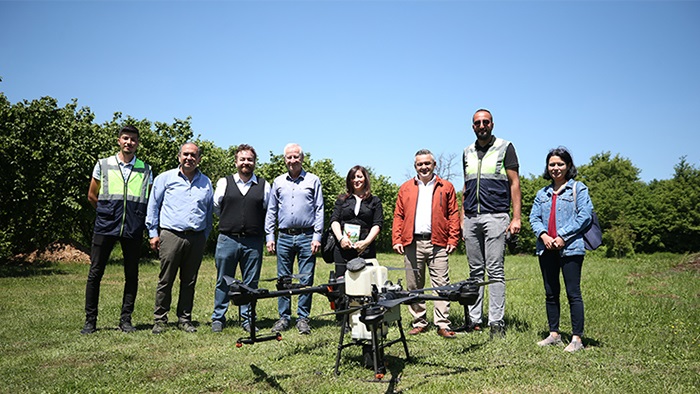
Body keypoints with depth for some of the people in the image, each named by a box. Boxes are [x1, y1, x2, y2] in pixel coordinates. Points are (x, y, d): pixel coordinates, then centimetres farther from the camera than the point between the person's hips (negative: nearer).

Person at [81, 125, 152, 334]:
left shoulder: (145, 170, 8)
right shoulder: (103, 165, 7)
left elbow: (149, 202, 15)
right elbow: (92, 196, 16)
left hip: (133, 229, 1)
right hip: (105, 227, 0)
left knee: (132, 275, 4)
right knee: (95, 273, 1)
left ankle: (125, 319, 14)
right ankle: (90, 320, 12)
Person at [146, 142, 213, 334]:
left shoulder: (206, 182, 13)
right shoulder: (165, 178, 5)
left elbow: (209, 212, 19)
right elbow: (153, 206, 8)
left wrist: (205, 236, 14)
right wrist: (153, 233, 3)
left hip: (196, 238, 3)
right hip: (171, 236, -2)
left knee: (189, 281, 8)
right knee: (165, 280, 0)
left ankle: (184, 319, 18)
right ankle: (160, 320, 11)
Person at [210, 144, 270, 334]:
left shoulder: (264, 185, 8)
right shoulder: (224, 182, 7)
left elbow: (269, 213, 11)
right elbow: (216, 208, 16)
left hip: (253, 242, 0)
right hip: (227, 239, 0)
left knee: (251, 283, 6)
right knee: (223, 282, 7)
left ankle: (248, 319, 18)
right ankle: (218, 318, 19)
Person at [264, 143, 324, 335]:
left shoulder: (313, 180, 5)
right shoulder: (278, 182, 13)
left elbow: (319, 210, 3)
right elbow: (271, 211, 15)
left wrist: (317, 236, -6)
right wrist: (269, 236, 7)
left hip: (306, 237, -2)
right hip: (284, 237, 3)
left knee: (306, 280, 1)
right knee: (283, 279, 6)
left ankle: (303, 318, 11)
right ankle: (284, 317, 16)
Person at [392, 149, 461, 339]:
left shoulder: (446, 187, 9)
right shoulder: (405, 188, 14)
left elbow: (453, 214, 6)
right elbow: (398, 216, 10)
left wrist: (453, 239, -3)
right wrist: (397, 239, 0)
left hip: (437, 242, -2)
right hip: (412, 243, 2)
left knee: (441, 284, -4)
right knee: (414, 285, 6)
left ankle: (442, 324, -1)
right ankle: (419, 322, 16)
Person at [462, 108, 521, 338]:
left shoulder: (505, 147, 4)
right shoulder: (468, 152, 17)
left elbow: (514, 183, 0)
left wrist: (516, 217, -8)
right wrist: (463, 216, 13)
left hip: (495, 216, -5)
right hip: (471, 218, 5)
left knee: (495, 271, -5)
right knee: (475, 271, 8)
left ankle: (497, 322, -1)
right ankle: (474, 319, 13)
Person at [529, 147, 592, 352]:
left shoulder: (578, 189, 2)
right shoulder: (542, 193, 17)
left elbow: (585, 216, -7)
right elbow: (534, 217, 11)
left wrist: (563, 236, -14)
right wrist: (543, 235, -9)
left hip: (570, 248, -5)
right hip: (546, 248, 5)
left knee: (573, 293, -4)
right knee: (551, 293, 10)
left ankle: (577, 338, 2)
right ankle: (554, 334, 20)